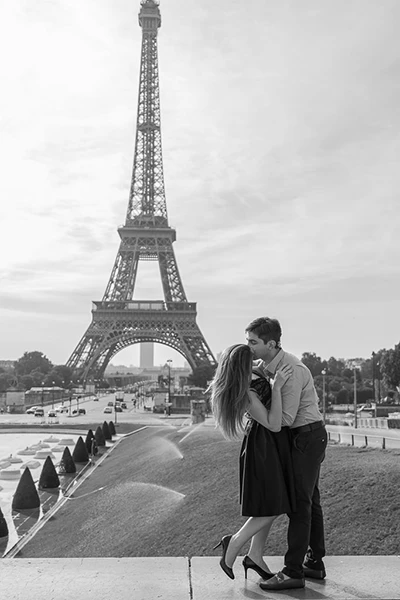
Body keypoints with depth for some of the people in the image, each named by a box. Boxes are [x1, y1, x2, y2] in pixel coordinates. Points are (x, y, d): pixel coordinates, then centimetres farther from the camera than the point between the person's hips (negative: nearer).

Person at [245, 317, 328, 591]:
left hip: (308, 437, -9)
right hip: (305, 437, 9)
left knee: (299, 502, -6)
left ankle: (293, 572, 0)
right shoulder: (266, 364, 2)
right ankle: (315, 563, 26)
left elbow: (285, 419, -25)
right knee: (310, 500, 15)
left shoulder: (291, 371, -25)